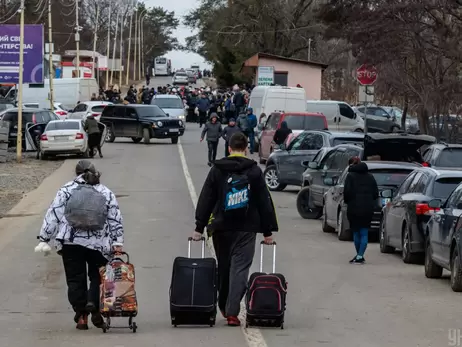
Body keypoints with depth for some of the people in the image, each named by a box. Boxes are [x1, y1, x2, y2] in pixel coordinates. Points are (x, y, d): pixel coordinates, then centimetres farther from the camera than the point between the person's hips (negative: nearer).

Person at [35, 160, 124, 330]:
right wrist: (117, 242, 4)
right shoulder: (106, 193, 11)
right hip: (98, 244, 1)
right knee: (97, 276, 12)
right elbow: (115, 220, 5)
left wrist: (44, 239, 3)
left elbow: (53, 215, 1)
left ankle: (81, 316, 4)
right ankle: (93, 304, -13)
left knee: (75, 279, 7)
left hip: (70, 242, -1)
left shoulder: (67, 189, 6)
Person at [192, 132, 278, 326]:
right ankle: (232, 312, -14)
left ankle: (224, 307, 28)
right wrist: (267, 231, 6)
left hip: (221, 228, 2)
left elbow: (205, 200, 1)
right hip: (246, 229, -2)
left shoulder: (217, 170, 3)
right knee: (240, 268, -4)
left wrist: (199, 227, 3)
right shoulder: (254, 171, 0)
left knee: (223, 267, 17)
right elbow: (264, 202, 1)